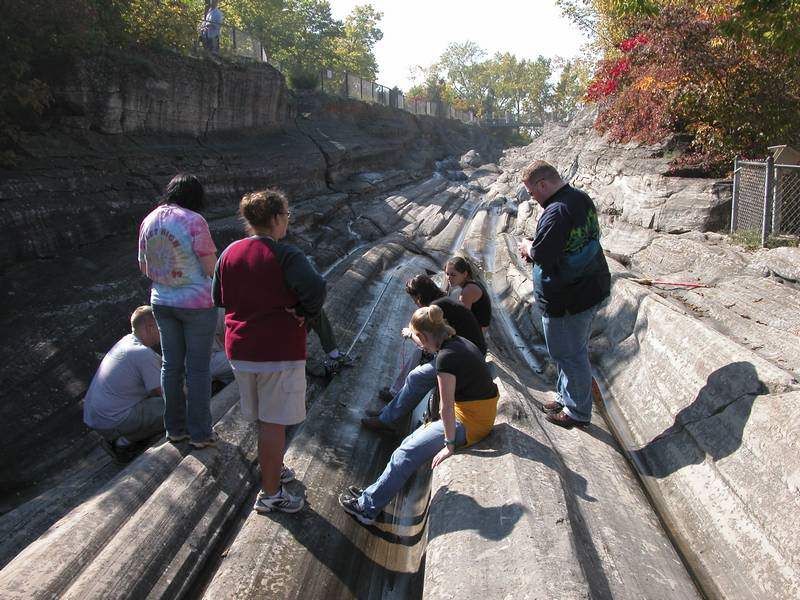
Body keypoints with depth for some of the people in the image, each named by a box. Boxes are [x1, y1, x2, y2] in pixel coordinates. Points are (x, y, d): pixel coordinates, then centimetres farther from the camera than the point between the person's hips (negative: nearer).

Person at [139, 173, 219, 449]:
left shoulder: (148, 221, 3)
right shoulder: (194, 221, -17)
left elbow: (144, 267, 11)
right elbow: (211, 268, -16)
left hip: (162, 301, 6)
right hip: (197, 303, -6)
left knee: (171, 364, 15)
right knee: (198, 367, 5)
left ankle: (175, 428, 27)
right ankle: (199, 433, 14)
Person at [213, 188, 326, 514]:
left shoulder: (230, 253, 5)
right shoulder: (285, 255, -16)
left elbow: (218, 297, 12)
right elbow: (315, 288, -30)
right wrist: (305, 312, -13)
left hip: (240, 349, 7)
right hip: (279, 350, -7)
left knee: (263, 418, 23)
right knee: (274, 422, 4)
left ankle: (272, 467, 42)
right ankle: (270, 493, 14)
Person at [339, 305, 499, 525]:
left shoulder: (446, 356, -21)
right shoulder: (460, 343, 7)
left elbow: (447, 407, -19)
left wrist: (449, 445, -13)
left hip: (469, 423, -9)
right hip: (482, 416, 9)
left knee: (407, 454, -6)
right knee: (410, 442, 10)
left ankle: (366, 507, 4)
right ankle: (372, 496, 15)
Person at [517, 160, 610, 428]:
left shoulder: (557, 212, -26)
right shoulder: (582, 199, 6)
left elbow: (541, 254, -27)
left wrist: (528, 247, -5)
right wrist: (535, 248, 6)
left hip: (565, 298, -10)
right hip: (591, 287, 10)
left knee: (568, 354, 7)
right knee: (575, 350, 22)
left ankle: (577, 411, 22)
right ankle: (567, 398, 39)